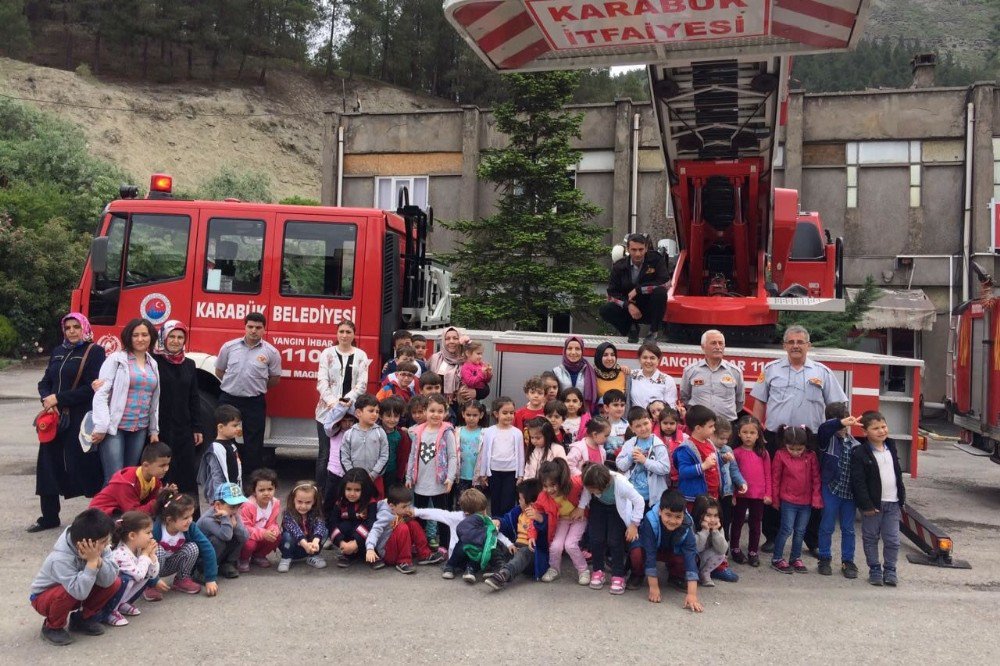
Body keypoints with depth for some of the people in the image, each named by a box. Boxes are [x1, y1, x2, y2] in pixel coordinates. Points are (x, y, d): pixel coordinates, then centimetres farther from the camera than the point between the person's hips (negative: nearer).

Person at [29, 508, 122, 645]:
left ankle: (83, 618, 7)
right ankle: (52, 627, -6)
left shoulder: (97, 546, -20)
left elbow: (108, 580, -25)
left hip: (77, 593, 5)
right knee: (66, 593, -37)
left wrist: (97, 559, -39)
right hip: (44, 597, -5)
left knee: (115, 583, -15)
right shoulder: (60, 559, -36)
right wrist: (92, 562, -43)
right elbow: (80, 592, -44)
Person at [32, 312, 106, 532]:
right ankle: (49, 517, 22)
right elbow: (45, 382, 14)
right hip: (55, 419, 6)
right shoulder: (58, 352, 14)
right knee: (48, 466, 9)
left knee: (84, 467, -3)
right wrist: (47, 399, -7)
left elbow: (92, 388, -14)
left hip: (81, 421, -6)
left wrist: (58, 398, -14)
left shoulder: (94, 352, -5)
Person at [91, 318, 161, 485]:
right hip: (115, 427, -5)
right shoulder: (116, 359, -3)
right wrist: (101, 427, -15)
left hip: (140, 430, 5)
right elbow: (101, 393, -9)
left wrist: (154, 430, 17)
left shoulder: (153, 365, 14)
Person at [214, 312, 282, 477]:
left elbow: (275, 379, 7)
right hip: (228, 400, 1)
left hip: (255, 403, -1)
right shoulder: (229, 347, 1)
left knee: (254, 443, 4)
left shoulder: (271, 352, -3)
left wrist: (257, 387, 7)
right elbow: (219, 371, 12)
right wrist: (233, 385, 9)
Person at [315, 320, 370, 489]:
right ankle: (320, 490, 9)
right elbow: (321, 381, -4)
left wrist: (347, 399, -17)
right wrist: (332, 401, -19)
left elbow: (362, 384, -1)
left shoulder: (361, 356, 6)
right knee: (325, 453, 1)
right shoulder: (327, 353, 4)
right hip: (328, 409, 0)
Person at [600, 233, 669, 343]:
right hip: (630, 309, 2)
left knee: (660, 292, -33)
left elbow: (663, 282, -22)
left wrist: (638, 290, -22)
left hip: (650, 310, -2)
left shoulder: (656, 259, -9)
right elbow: (612, 293, -6)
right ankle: (631, 328, 6)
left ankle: (652, 332, -13)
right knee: (605, 310, -24)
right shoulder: (619, 266, -5)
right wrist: (628, 305, -23)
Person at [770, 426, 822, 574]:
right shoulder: (780, 456, -9)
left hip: (806, 501, 3)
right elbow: (775, 478, -2)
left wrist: (816, 498, -1)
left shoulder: (811, 457, -4)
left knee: (800, 531, 12)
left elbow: (816, 478, 1)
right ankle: (776, 559, 9)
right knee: (787, 530, -2)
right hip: (788, 501, -3)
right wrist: (775, 498, 1)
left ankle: (796, 558, 26)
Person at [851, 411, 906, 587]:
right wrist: (866, 505, -16)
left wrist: (901, 496, 14)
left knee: (892, 540, 5)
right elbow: (858, 482, -13)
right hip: (872, 504, -4)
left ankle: (890, 569, 19)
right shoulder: (860, 453, -11)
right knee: (871, 539, 7)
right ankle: (874, 569, 20)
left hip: (892, 503, 5)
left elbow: (898, 473, 18)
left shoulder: (891, 448, 9)